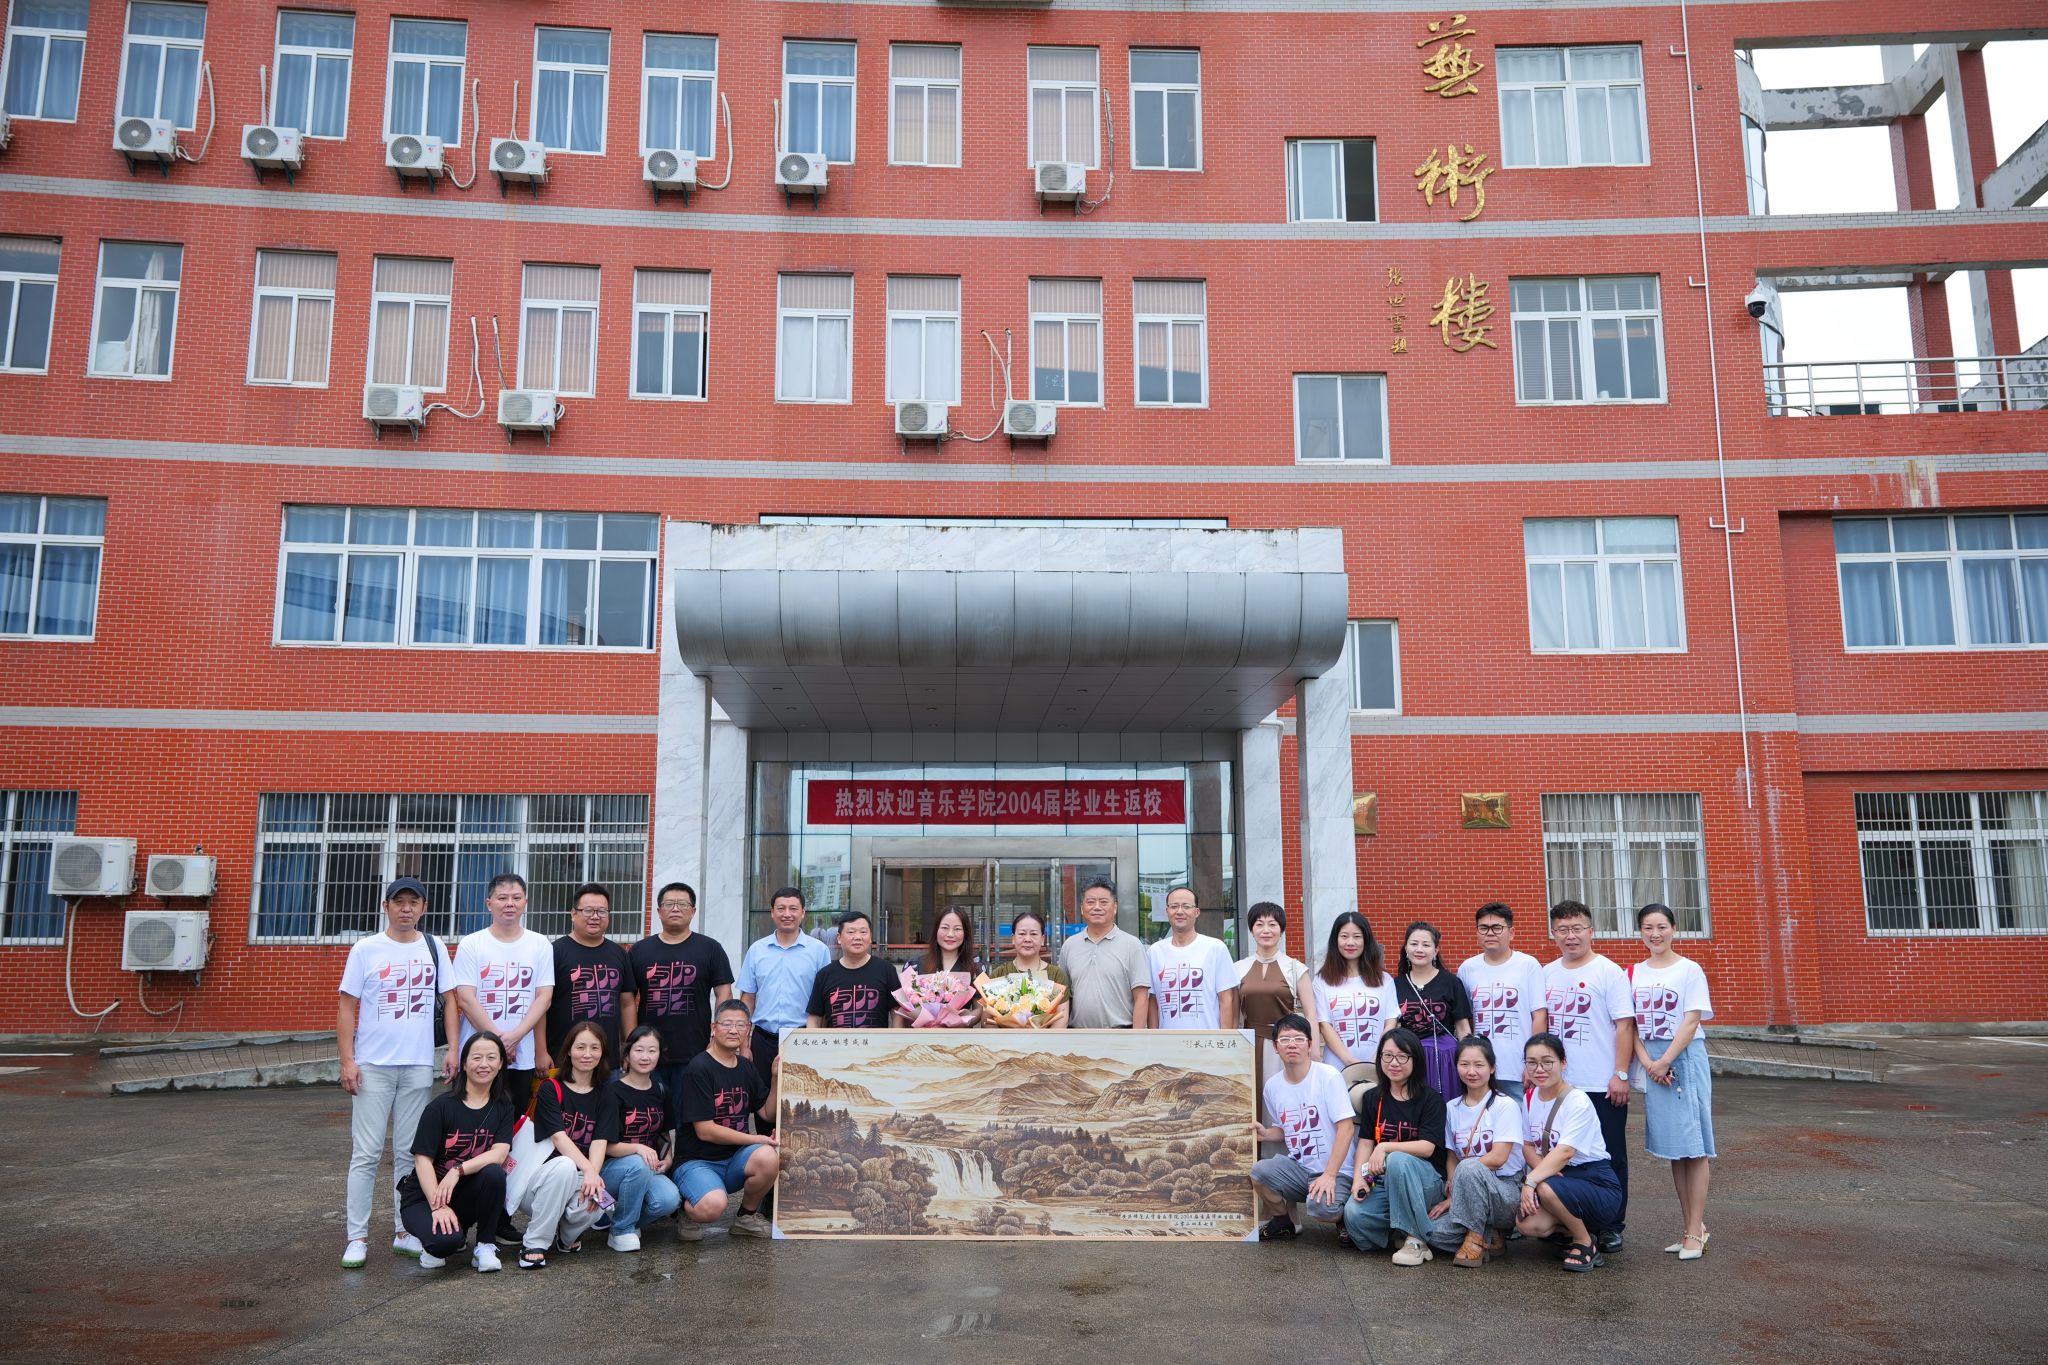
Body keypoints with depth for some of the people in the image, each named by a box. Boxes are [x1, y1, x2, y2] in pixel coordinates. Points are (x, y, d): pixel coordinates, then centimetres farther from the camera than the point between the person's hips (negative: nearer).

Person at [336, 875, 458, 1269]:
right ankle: (357, 1239, 4)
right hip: (373, 1065, -2)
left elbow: (450, 999, 8)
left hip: (419, 1065, 3)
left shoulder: (434, 948, 7)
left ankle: (404, 1232, 17)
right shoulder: (365, 949, 0)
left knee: (409, 1152, 9)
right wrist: (347, 1061, -8)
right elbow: (347, 1007, -1)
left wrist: (453, 1051, -1)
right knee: (366, 1153, -2)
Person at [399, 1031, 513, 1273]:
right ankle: (436, 1243, 4)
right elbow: (423, 1160, -13)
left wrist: (458, 1170, -28)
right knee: (446, 1239, -35)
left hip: (465, 1193, 3)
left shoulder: (502, 1107, 1)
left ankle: (486, 1246, -10)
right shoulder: (441, 1106, -10)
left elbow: (500, 1152, -13)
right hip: (425, 1194, -3)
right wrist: (438, 1207, -23)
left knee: (494, 1173, -31)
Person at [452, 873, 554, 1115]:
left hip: (523, 1059, 2)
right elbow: (466, 999, -6)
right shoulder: (470, 945, 1)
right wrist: (498, 1039, -12)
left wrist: (515, 1036, -12)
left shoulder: (540, 945, 7)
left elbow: (544, 997, 1)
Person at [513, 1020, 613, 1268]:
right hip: (543, 1177, -2)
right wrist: (588, 1169, -30)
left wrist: (592, 1175, -25)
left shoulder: (603, 1095, 9)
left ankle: (566, 1235, 3)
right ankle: (534, 1244, -22)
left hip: (578, 1182, 2)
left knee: (595, 1204, -33)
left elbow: (600, 1141, -4)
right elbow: (558, 1137, -14)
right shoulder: (551, 1089, -1)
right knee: (565, 1166, -36)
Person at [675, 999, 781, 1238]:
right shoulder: (699, 1068, -11)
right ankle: (687, 1207, 3)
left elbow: (767, 1113, 16)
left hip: (735, 1160, 6)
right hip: (696, 1162, -5)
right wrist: (758, 1140, -12)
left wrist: (776, 1079, 0)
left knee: (767, 1157, -29)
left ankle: (747, 1217, 0)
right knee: (713, 1206, -36)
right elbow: (705, 1130, -14)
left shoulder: (746, 1068, 11)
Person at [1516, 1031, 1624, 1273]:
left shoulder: (1578, 1101, -17)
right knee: (1527, 1224, -23)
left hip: (1596, 1182, -5)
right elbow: (1528, 1146, 8)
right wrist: (1542, 1169, -14)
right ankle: (1571, 1230, 9)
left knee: (1547, 1189, -36)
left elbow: (1565, 1152, -27)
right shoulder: (1530, 1097, 4)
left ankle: (1585, 1244, -8)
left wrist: (1532, 1181, -35)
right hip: (1557, 1176, 6)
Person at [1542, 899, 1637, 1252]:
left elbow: (1624, 1025, -9)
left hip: (1602, 1086, -5)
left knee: (1610, 1158, 5)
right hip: (1558, 1085, 5)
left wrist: (1620, 1074, -14)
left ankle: (1610, 1227, 16)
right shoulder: (1547, 974, 9)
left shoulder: (1609, 972, -6)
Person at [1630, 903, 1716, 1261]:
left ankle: (1695, 1231, -1)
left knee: (1693, 1147, -4)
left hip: (1685, 1059, -4)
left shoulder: (1689, 970, -3)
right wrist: (1646, 1061, -9)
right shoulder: (1634, 973, 9)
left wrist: (1665, 1061, -15)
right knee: (1672, 1148, 8)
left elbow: (1692, 1021, -9)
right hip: (1651, 1064, 5)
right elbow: (1632, 1024, 5)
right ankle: (1692, 1227, 15)